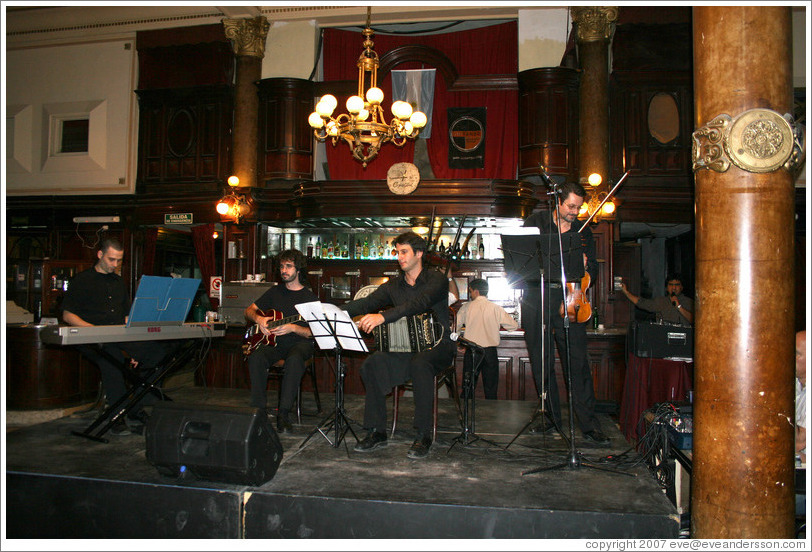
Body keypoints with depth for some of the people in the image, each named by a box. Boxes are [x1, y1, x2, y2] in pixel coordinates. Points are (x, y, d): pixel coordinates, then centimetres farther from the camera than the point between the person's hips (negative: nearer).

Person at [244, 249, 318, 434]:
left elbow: (313, 332, -3)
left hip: (299, 342, -3)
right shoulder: (275, 292, 16)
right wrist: (258, 319, -1)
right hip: (274, 342, 4)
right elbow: (249, 310, 21)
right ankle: (259, 410, -21)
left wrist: (292, 328, -20)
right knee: (256, 357, -29)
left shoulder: (310, 297, 3)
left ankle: (283, 414, -33)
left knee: (294, 359, -38)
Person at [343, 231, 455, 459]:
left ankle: (424, 436, -25)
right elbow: (368, 302, -4)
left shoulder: (436, 280, -7)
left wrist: (383, 316, -41)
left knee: (419, 363, -37)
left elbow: (419, 303, -28)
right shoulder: (394, 285, 11)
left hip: (437, 346, -5)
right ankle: (376, 431, -9)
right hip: (406, 346, 5)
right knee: (371, 364, -19)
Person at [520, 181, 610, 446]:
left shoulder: (583, 231, 13)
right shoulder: (535, 222, 8)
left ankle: (589, 424, 0)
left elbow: (593, 268, 19)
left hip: (568, 298, 0)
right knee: (541, 361, 5)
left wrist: (585, 268, -6)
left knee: (577, 361, -6)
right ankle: (552, 416, 18)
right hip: (537, 298, 0)